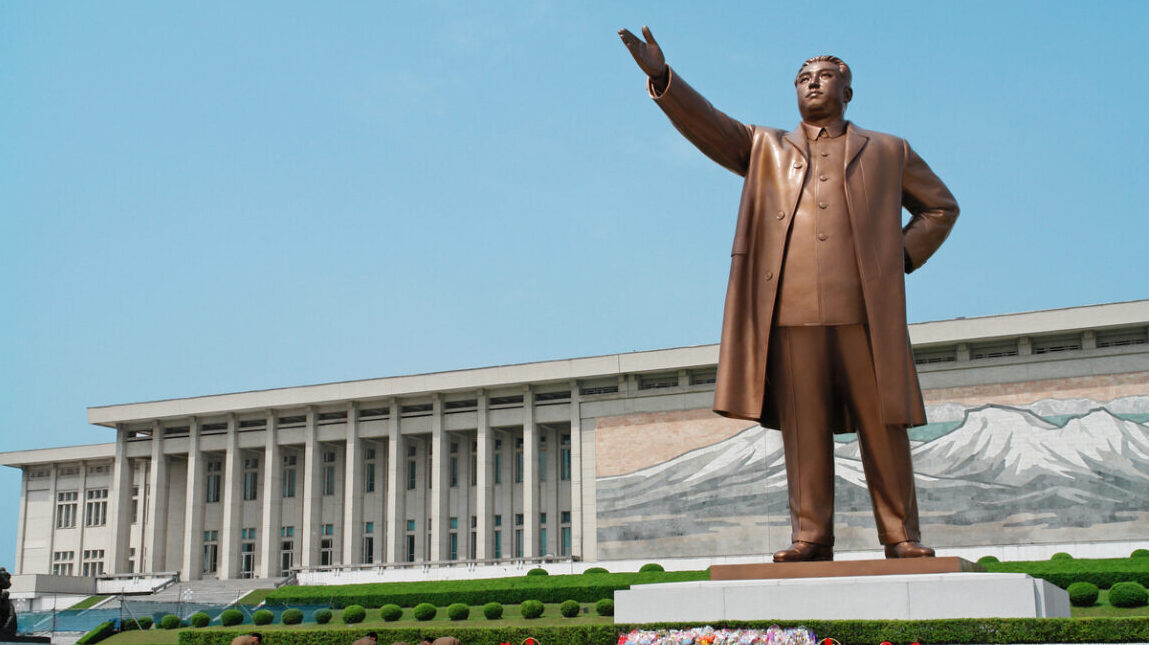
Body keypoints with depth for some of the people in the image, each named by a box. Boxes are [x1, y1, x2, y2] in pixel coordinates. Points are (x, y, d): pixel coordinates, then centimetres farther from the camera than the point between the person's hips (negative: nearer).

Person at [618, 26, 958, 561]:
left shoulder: (888, 152, 21)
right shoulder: (764, 149, 21)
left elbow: (940, 207, 27)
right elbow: (707, 125, 7)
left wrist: (904, 256, 10)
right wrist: (661, 76, -8)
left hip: (865, 311, 0)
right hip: (791, 312, 0)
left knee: (882, 426, -1)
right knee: (803, 428, -2)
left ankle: (901, 535, 6)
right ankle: (810, 536, 2)